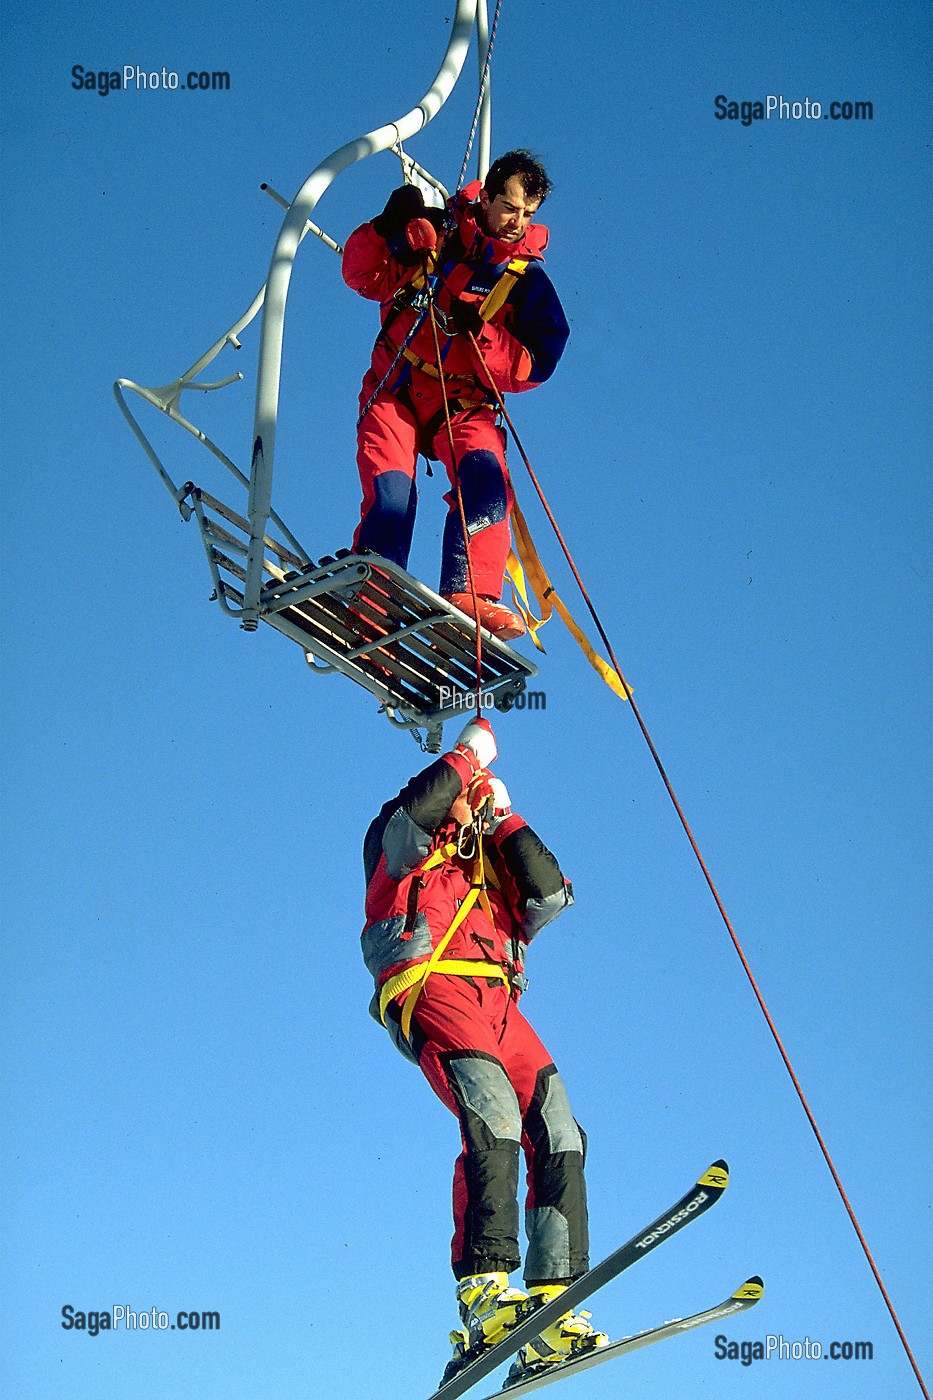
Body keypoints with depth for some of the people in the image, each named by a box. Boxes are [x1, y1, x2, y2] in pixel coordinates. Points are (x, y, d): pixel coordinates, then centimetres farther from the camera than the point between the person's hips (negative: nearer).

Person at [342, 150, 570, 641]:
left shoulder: (527, 281, 2)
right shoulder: (433, 235, 3)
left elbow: (532, 369, -5)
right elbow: (363, 277, 7)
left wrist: (478, 330, -21)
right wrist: (386, 230, -12)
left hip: (464, 407, 1)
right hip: (394, 394, -1)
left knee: (487, 481, -27)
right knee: (390, 493, -23)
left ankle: (469, 594, -34)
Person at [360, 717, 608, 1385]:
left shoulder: (492, 870, 36)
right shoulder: (401, 848, 23)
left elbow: (551, 893, 17)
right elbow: (414, 808, -2)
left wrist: (505, 820, 22)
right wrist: (469, 752, 12)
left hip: (498, 1004, 6)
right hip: (435, 988, -6)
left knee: (558, 1135, -13)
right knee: (493, 1117, -30)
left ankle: (552, 1309, -19)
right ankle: (485, 1293, -41)